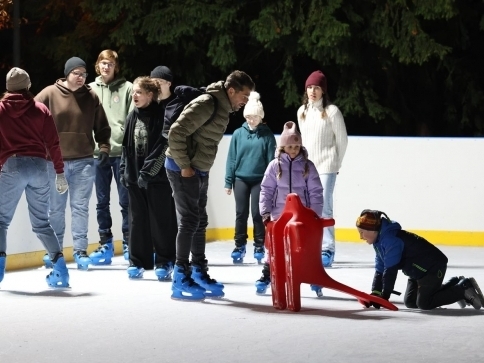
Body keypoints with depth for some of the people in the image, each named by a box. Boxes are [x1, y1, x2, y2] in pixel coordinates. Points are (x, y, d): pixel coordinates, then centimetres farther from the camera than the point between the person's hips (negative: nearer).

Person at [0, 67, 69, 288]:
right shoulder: (41, 110, 10)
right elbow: (53, 143, 7)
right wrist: (60, 173, 12)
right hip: (39, 166, 2)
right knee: (41, 222, 11)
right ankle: (59, 267, 0)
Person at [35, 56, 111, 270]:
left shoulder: (91, 97, 3)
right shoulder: (50, 94, -4)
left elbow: (102, 127, 11)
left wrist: (104, 148, 1)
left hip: (84, 162, 1)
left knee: (80, 208, 1)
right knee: (56, 209, 7)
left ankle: (80, 250, 5)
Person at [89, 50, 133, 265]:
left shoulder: (127, 88, 0)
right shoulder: (90, 89, 10)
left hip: (122, 151, -3)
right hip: (98, 151, 3)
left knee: (126, 200, 1)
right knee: (102, 201, 7)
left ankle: (128, 243, 8)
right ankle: (105, 244, 13)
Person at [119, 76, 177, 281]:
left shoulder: (160, 117, -9)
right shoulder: (132, 117, 9)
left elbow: (163, 147, -14)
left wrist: (148, 171, -17)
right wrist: (125, 170, 8)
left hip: (157, 176, -6)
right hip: (134, 175, 6)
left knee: (161, 220, 1)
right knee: (138, 220, 9)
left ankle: (164, 263, 8)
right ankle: (137, 262, 15)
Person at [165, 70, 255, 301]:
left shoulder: (223, 109, 9)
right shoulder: (206, 105, -21)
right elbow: (176, 133, -26)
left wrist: (197, 167, 10)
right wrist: (185, 166, -20)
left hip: (199, 171, 10)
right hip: (183, 170, -10)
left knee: (200, 222, 14)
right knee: (189, 222, -7)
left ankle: (199, 274, 23)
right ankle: (181, 280, -3)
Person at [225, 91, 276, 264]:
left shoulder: (267, 135, -3)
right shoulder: (238, 134, 0)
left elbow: (271, 159, -3)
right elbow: (231, 158, 2)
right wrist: (228, 182, 1)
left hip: (259, 180, -1)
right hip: (241, 179, 2)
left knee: (257, 213, 0)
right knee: (241, 214, 5)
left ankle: (259, 247, 10)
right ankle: (239, 247, 12)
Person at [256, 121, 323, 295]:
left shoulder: (307, 166, -1)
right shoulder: (275, 165, -2)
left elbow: (316, 192, 0)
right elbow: (266, 190, 0)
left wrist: (316, 214, -4)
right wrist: (265, 212, -5)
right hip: (279, 215, 0)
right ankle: (265, 278, 8)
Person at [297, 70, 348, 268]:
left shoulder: (332, 111, -8)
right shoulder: (302, 111, 10)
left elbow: (342, 140, -3)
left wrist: (336, 164, 2)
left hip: (326, 167, -6)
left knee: (323, 208, -11)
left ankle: (327, 250, -9)